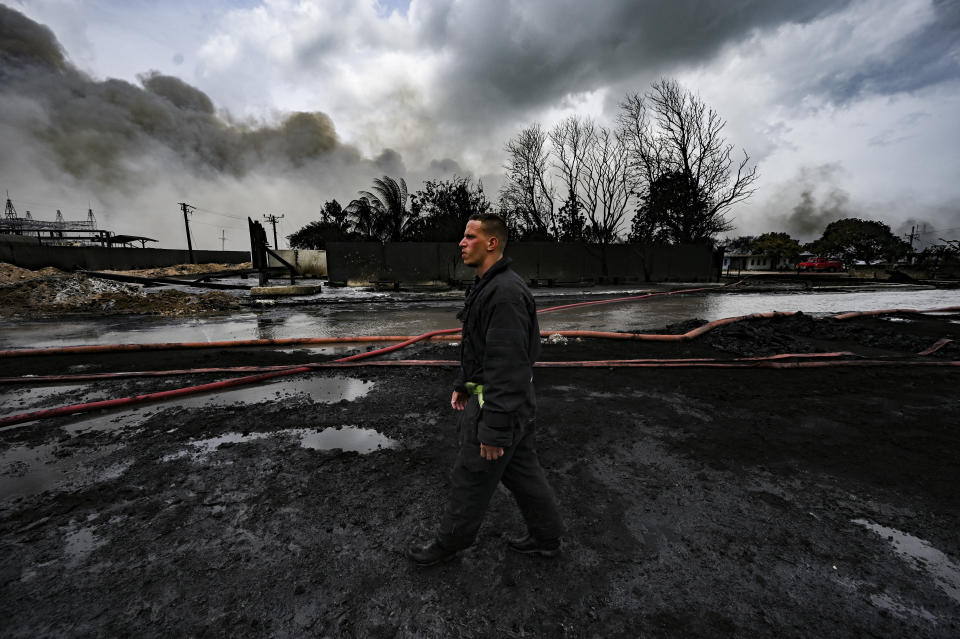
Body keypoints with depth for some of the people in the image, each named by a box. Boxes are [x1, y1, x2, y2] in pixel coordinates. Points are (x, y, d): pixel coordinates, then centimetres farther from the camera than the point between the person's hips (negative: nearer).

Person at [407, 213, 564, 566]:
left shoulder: (506, 292, -25)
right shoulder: (488, 286, 9)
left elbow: (507, 367, -28)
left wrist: (494, 430, -24)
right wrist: (462, 385, 21)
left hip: (498, 405, -10)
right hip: (514, 403, 10)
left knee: (470, 480, 11)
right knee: (522, 472, 22)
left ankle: (449, 542, 35)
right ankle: (546, 537, 41)